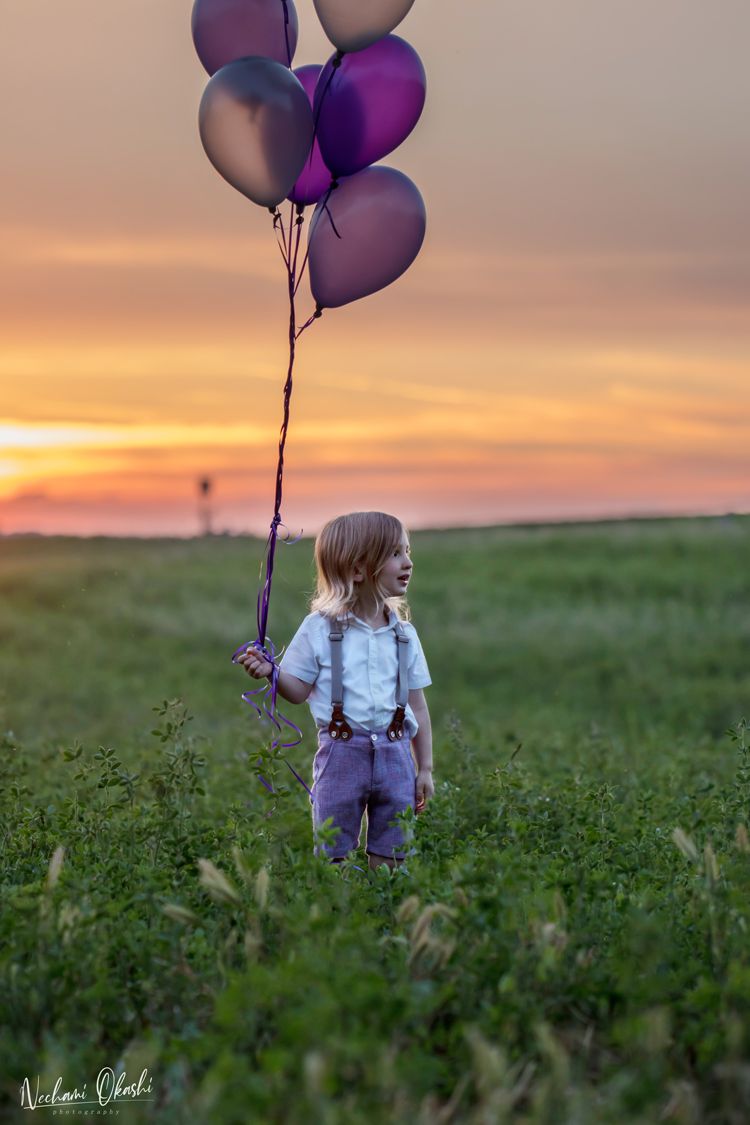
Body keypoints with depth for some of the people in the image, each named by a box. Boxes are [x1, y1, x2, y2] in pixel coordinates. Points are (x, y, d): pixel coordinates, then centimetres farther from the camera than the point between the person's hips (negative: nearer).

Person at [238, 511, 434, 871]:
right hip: (342, 751, -3)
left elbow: (417, 706, 12)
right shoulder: (320, 628, -2)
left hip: (395, 753, 3)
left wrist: (425, 768, 11)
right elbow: (298, 690, 1)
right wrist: (269, 671, -19)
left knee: (389, 857, 7)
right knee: (332, 854, 2)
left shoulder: (403, 634, 8)